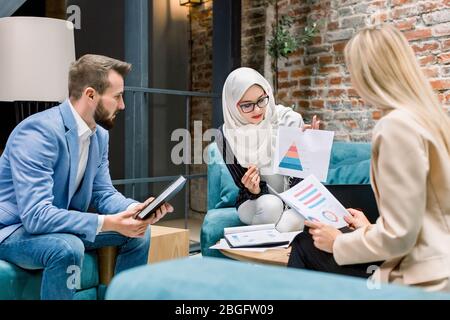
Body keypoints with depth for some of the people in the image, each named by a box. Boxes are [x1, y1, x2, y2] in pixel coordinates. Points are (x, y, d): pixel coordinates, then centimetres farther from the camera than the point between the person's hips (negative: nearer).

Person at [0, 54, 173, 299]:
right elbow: (35, 215, -33)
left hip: (62, 225, 8)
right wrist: (108, 223, -35)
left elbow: (103, 194, 5)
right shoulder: (39, 131, -28)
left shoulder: (100, 135, -1)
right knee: (68, 248, -36)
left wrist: (138, 208, -16)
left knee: (139, 232, 0)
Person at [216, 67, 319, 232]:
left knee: (287, 226, -32)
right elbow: (245, 188, -9)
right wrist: (253, 189, -33)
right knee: (270, 205, -34)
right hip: (256, 202, 0)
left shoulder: (290, 119, -15)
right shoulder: (227, 135, -13)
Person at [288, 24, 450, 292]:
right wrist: (372, 230, 17)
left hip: (422, 278, -8)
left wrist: (339, 243, -6)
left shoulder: (397, 124, -20)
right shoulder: (428, 114, 8)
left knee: (306, 247, 6)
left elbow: (399, 235, -21)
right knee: (307, 243, 16)